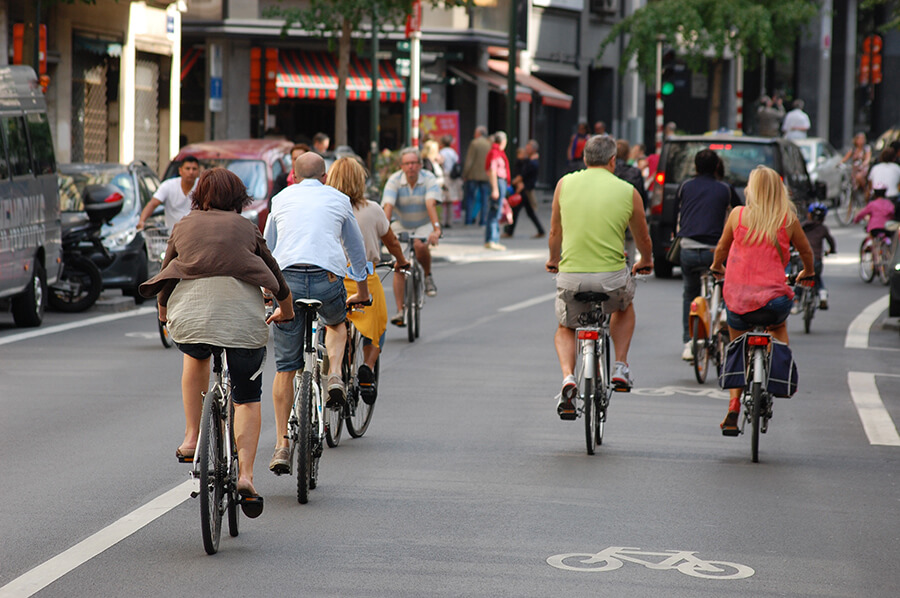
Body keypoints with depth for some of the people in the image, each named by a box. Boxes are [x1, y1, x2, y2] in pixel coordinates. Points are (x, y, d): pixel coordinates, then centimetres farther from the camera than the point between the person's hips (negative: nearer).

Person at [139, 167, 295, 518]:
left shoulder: (183, 226, 22)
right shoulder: (245, 228, 20)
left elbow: (166, 277, 29)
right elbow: (274, 275, 29)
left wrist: (164, 312, 49)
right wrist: (285, 311, 48)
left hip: (189, 314, 1)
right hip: (243, 316, -1)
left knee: (195, 356, 34)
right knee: (247, 398, 11)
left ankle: (192, 438, 25)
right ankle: (245, 474, -5)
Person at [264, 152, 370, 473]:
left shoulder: (281, 199, 21)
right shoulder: (338, 200, 19)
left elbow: (267, 248, 30)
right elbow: (357, 250, 29)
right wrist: (362, 290, 43)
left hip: (287, 279, 0)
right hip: (328, 280, 0)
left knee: (285, 368, 7)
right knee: (336, 322, 35)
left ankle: (282, 446, 4)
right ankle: (334, 376, 8)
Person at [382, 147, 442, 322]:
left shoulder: (429, 180, -19)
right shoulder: (394, 181, -16)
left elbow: (431, 204, -33)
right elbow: (388, 206, -27)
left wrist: (436, 229, -46)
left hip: (424, 225, -2)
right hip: (401, 225, 2)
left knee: (420, 246, -35)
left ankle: (428, 276, -6)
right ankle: (400, 312, -8)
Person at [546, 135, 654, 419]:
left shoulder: (565, 184, 4)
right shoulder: (628, 192, 2)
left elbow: (555, 233, 17)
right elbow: (643, 239, 17)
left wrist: (553, 260, 38)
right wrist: (645, 261, 40)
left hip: (570, 275, 1)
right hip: (612, 277, -1)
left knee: (565, 328, 25)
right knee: (625, 306, 34)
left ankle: (567, 378, -2)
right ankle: (620, 368, 21)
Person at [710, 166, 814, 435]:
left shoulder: (738, 214, 0)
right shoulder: (789, 220, 1)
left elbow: (721, 248, 14)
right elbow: (806, 252, 16)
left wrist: (717, 267, 36)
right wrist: (807, 272, 38)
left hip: (738, 297, 0)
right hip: (774, 296, 0)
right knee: (779, 327, 35)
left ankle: (733, 411, 8)